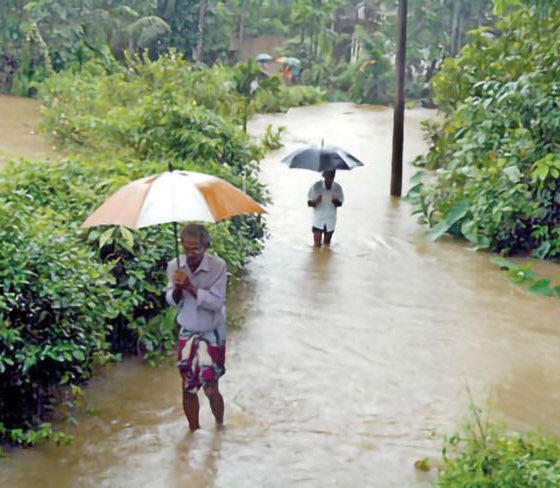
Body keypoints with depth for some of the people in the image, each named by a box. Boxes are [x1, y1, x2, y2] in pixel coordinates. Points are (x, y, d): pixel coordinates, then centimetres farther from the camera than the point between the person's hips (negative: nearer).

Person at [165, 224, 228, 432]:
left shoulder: (218, 266, -19)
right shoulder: (175, 266, -8)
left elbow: (216, 302, -23)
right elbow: (171, 301, -1)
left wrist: (190, 286, -31)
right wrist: (177, 289, -23)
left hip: (212, 334, -3)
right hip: (187, 333, 3)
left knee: (211, 389, -2)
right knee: (188, 388, 10)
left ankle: (220, 426, 27)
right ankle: (194, 430, 28)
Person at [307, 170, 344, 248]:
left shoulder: (337, 188, -8)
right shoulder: (316, 186, -14)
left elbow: (340, 203, 2)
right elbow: (309, 203, -8)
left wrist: (336, 202, -23)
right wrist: (315, 202, -31)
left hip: (331, 221, 2)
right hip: (318, 220, -2)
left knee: (327, 245, 11)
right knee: (317, 245, -4)